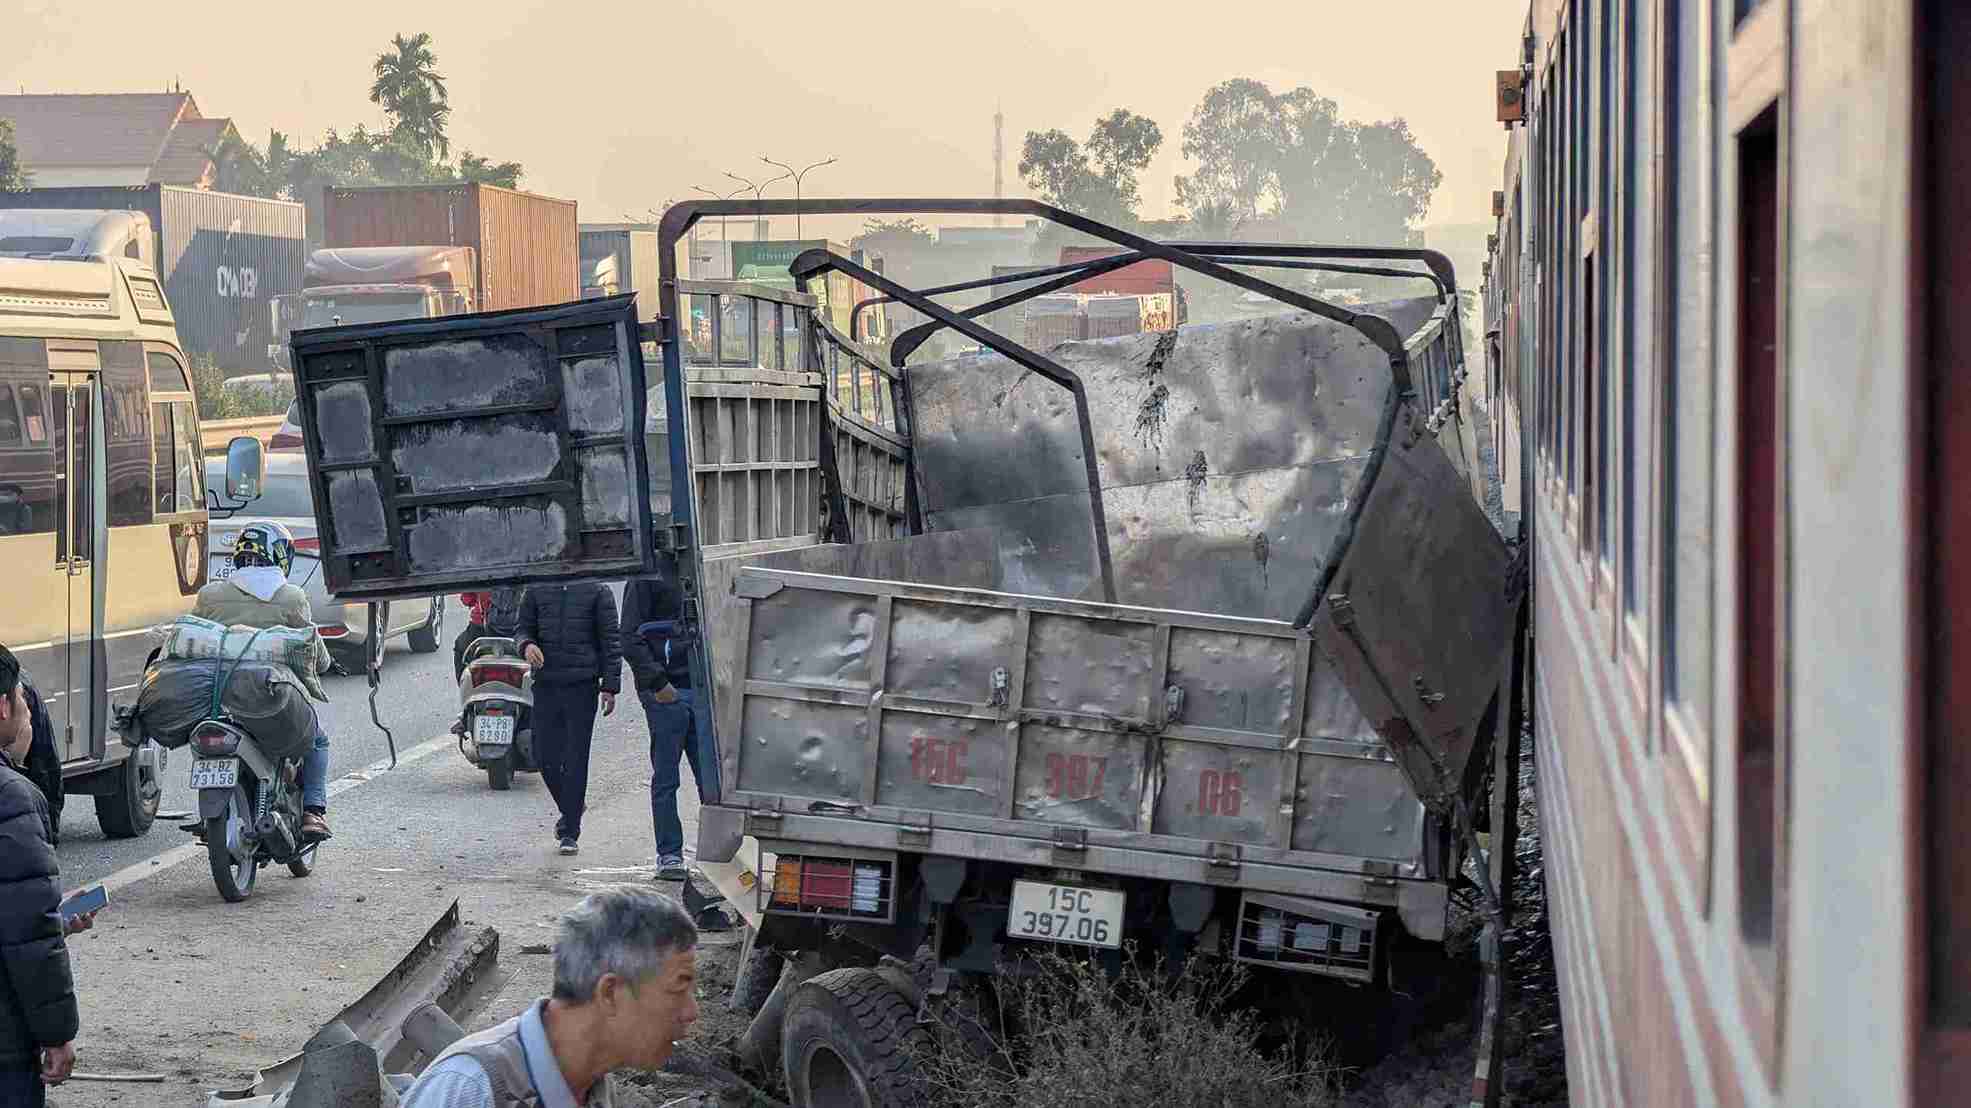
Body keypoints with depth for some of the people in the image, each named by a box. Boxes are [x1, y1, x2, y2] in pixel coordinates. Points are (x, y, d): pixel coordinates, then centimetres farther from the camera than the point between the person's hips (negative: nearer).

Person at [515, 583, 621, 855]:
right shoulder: (536, 591, 10)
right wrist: (527, 645, -11)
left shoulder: (596, 591, 3)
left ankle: (570, 831, 3)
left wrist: (610, 686, -5)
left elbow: (610, 640, 2)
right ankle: (570, 809, 29)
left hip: (582, 687, -3)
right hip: (546, 685, 3)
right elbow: (525, 629, 14)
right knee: (545, 758, 2)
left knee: (576, 759, -4)